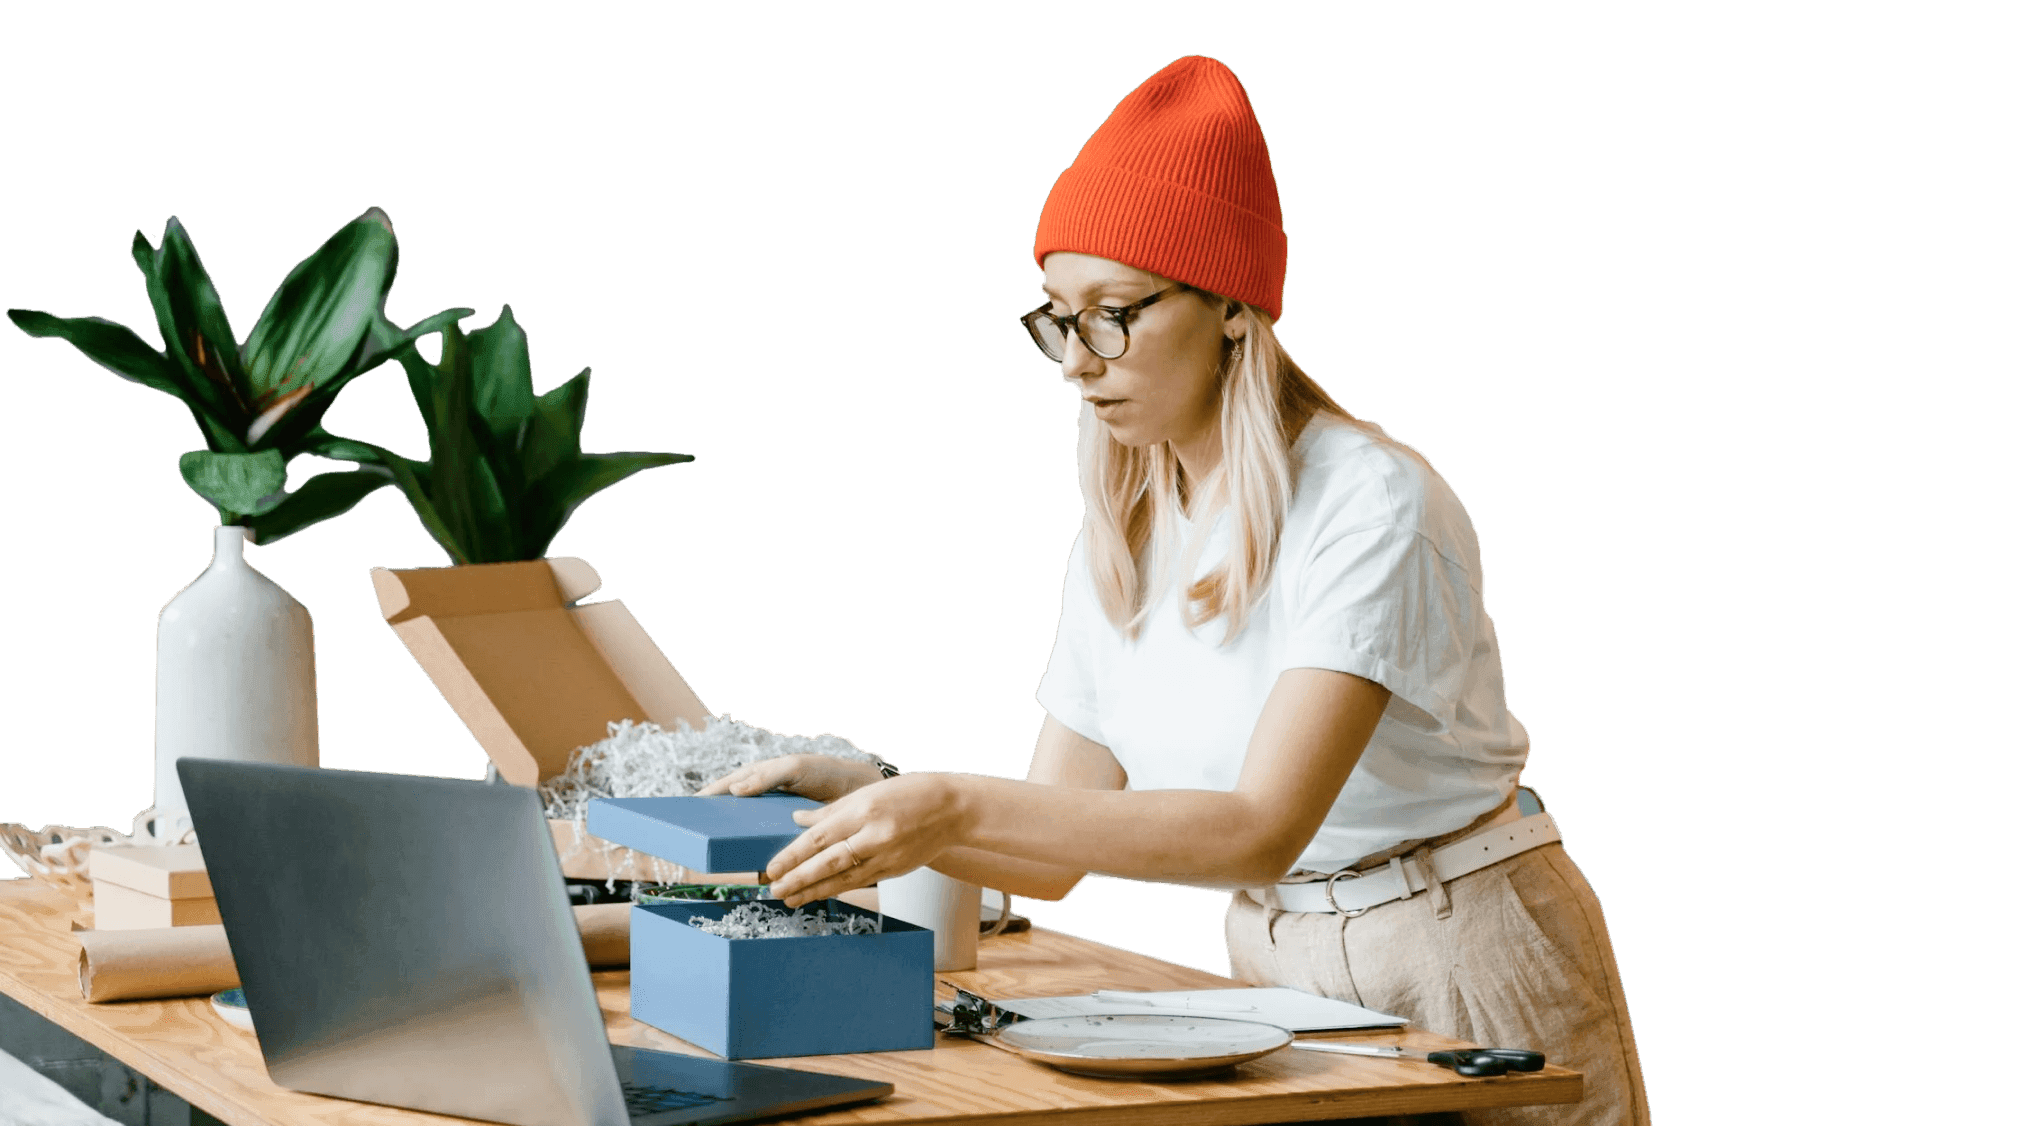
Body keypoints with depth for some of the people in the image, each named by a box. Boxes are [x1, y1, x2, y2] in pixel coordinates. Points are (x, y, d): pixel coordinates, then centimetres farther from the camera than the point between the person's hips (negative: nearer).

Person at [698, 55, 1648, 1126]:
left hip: (1460, 965, -5)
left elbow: (1261, 828, -25)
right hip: (1277, 972, 5)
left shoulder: (1373, 505, -17)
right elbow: (1050, 857, 6)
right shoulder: (1116, 546, 4)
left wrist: (958, 807, -31)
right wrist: (872, 802, -12)